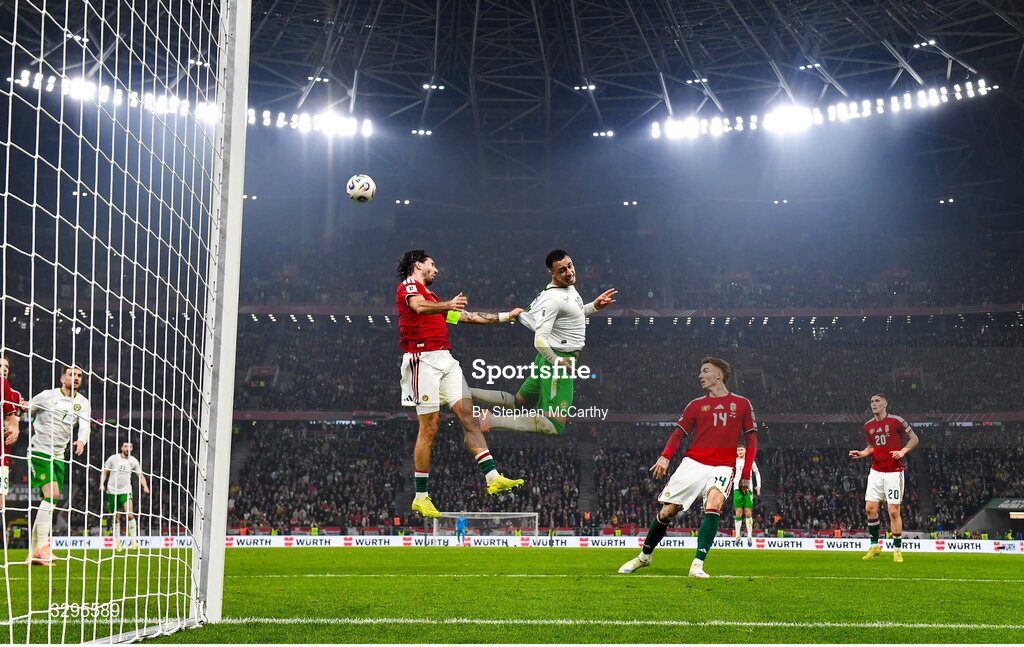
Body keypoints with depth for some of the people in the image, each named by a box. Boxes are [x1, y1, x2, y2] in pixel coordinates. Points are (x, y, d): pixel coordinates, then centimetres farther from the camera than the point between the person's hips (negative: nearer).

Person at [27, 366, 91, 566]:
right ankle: (42, 546, -23)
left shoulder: (83, 402, 7)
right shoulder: (48, 396, -4)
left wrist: (82, 441, -28)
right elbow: (25, 412, 6)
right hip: (39, 452, -6)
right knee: (51, 494, -21)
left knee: (48, 501, 6)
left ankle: (34, 553, 11)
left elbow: (85, 425, -9)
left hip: (58, 456, 6)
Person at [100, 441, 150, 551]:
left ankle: (134, 540, -14)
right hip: (112, 491, 0)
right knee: (116, 517, 6)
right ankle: (118, 542, 19)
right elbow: (104, 472, 7)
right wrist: (102, 484, -8)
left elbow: (140, 475, 9)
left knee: (130, 514, -19)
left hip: (126, 491, 0)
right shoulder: (113, 458, 0)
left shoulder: (133, 461, 4)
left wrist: (145, 486, -7)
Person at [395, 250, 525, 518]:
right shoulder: (408, 286, 0)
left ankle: (492, 476, -9)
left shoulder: (434, 298, 29)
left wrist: (505, 316, 34)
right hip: (424, 359, -8)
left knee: (467, 414, -3)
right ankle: (421, 497, -2)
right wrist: (449, 305, -42)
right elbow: (420, 307, -23)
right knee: (429, 427, -8)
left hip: (446, 360, 8)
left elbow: (469, 316, 33)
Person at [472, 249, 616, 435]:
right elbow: (540, 340, -25)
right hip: (557, 359, -10)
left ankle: (467, 392, 24)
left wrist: (594, 306, 17)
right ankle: (493, 420, -13)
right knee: (555, 426, -12)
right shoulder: (553, 299, -21)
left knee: (519, 404, 23)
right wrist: (557, 362, -33)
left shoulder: (569, 288, 10)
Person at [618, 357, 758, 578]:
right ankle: (644, 556, 22)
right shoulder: (696, 405, 15)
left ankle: (698, 565, -30)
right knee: (667, 511, -1)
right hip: (693, 463, 2)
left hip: (722, 467, -2)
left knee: (713, 504, -30)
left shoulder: (742, 404, 10)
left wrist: (745, 475, 3)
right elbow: (679, 433, 9)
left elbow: (751, 441, 11)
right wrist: (665, 456, -10)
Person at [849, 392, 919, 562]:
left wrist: (903, 451, -15)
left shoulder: (896, 421, -7)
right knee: (870, 508, -1)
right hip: (876, 471, 5)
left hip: (894, 473, -5)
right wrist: (861, 453, 2)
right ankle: (874, 545, 13)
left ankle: (897, 549, 6)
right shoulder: (868, 426, 8)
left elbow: (914, 438, 0)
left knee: (894, 512, -5)